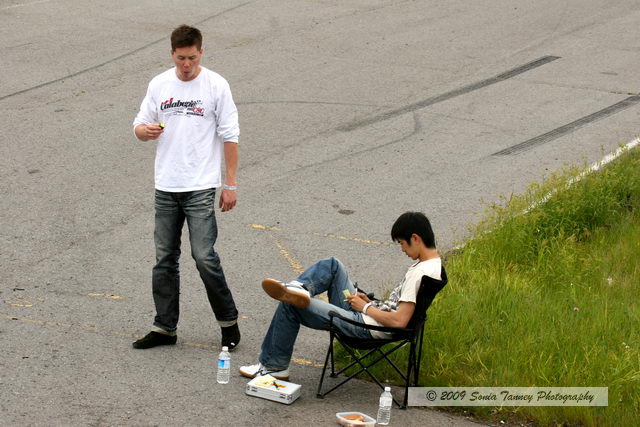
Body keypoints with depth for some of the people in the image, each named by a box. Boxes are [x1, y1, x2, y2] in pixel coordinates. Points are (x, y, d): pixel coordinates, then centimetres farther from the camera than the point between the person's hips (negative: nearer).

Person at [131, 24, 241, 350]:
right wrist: (146, 131, -14)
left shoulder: (216, 86, -4)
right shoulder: (159, 85, 7)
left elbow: (230, 137, -2)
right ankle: (165, 328, 19)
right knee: (164, 259, 9)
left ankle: (228, 321, 8)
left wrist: (230, 184, -5)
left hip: (201, 187, -4)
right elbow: (139, 127, 12)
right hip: (165, 188, 4)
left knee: (204, 257, -9)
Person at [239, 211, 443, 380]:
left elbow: (399, 321, -28)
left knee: (290, 306, -4)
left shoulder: (420, 273, -23)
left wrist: (365, 307, -13)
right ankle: (298, 289, -14)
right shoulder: (432, 263, 8)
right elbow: (400, 306, 19)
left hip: (366, 327, -10)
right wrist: (371, 303, 7)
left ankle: (272, 366, 11)